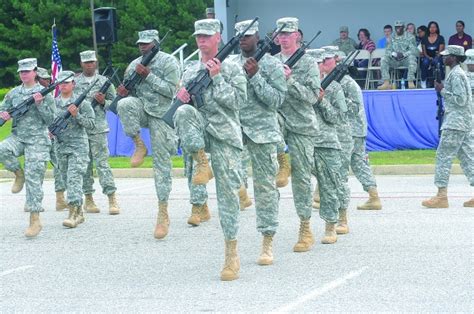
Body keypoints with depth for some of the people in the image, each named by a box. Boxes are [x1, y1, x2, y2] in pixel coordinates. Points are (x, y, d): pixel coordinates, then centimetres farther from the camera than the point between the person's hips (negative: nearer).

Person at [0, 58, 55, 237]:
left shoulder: (44, 93, 0)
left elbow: (50, 119, -3)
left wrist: (40, 103, -17)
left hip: (37, 140, -4)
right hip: (18, 137, 4)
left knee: (33, 179, -8)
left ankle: (35, 220, -4)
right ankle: (18, 174, 0)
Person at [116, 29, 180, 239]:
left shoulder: (169, 62, -6)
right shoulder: (134, 65, 10)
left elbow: (171, 90, -14)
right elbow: (130, 92, 17)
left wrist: (148, 76, -19)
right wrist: (124, 91, -6)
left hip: (161, 114, -4)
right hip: (140, 108, 4)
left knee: (162, 162, -5)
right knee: (124, 105, -33)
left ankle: (163, 213, -2)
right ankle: (139, 145, -11)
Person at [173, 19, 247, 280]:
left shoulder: (231, 68, 0)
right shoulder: (190, 70, 13)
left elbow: (238, 101, -10)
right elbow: (182, 101, 20)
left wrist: (217, 77, -14)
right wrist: (181, 96, -3)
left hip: (224, 134, -3)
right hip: (199, 131, 3)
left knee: (228, 192, -5)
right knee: (184, 112, -32)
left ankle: (231, 252, 0)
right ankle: (201, 162, -16)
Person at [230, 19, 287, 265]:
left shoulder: (271, 65, -1)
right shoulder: (230, 64, 11)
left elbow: (277, 100, -9)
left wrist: (255, 76, -16)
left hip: (261, 130, -4)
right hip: (233, 127, 4)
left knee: (265, 185, -2)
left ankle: (267, 242, 2)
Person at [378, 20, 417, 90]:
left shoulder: (410, 37, 1)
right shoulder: (392, 38, 11)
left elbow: (413, 51, -8)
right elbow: (387, 50, 7)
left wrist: (403, 54, -25)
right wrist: (393, 54, -17)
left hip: (406, 59, -3)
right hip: (395, 60, 3)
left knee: (412, 57, -36)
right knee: (384, 59, -24)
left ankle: (411, 82, -39)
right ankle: (386, 83, -31)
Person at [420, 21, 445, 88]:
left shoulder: (440, 38, 7)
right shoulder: (424, 39, 13)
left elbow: (441, 51, 0)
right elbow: (424, 51, 9)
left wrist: (438, 55, -18)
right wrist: (428, 57, -9)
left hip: (437, 58, -1)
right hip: (427, 57, 1)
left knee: (436, 62, -38)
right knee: (425, 62, -36)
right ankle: (423, 82, -32)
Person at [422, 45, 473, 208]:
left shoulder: (456, 74, -13)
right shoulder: (458, 73, 18)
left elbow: (460, 99, -18)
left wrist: (443, 91, -12)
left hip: (455, 123, -10)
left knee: (443, 156, -8)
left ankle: (442, 196, -10)